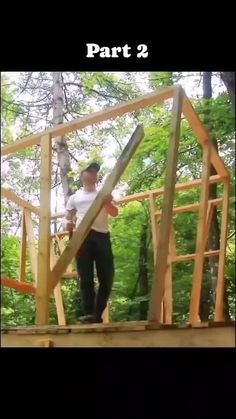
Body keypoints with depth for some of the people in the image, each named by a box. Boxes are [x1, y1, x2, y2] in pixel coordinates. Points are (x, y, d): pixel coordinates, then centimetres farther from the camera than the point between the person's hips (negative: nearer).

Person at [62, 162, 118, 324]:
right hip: (82, 237, -1)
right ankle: (89, 314, -13)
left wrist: (107, 202, -14)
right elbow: (67, 218, 20)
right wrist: (67, 224, -5)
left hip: (102, 236, 1)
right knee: (86, 278, -9)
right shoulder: (75, 197, 20)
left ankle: (98, 315, 7)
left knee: (107, 277, -4)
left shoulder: (104, 194, 21)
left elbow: (115, 213, 7)